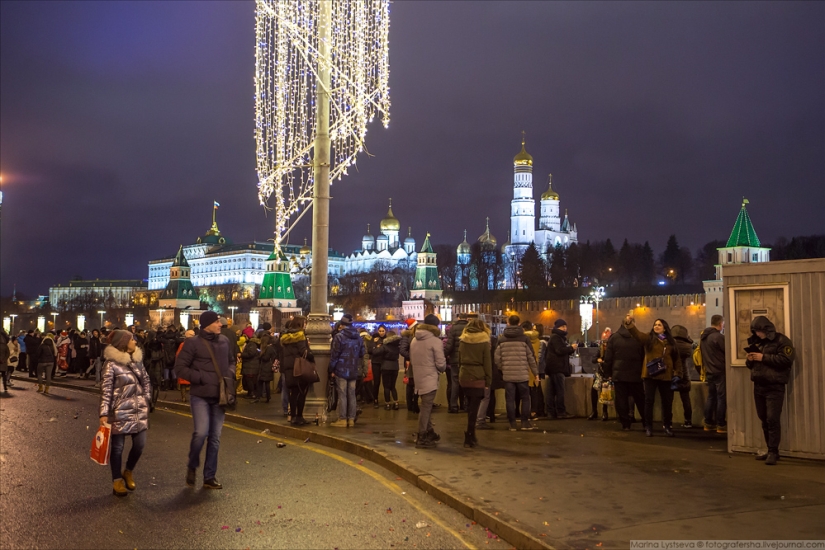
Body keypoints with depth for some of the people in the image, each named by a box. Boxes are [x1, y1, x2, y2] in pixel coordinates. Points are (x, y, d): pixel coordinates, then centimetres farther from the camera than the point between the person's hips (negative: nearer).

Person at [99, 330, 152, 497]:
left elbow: (146, 381, 16)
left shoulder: (137, 360, 8)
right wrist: (104, 413, -14)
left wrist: (147, 401, 11)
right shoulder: (111, 364, -10)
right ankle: (117, 481, 18)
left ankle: (128, 472, 30)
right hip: (120, 412, -5)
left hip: (139, 411, 6)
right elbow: (106, 389, -11)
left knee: (140, 444, 5)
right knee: (118, 446, 4)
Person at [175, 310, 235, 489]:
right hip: (200, 396, -5)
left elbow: (231, 361, 23)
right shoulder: (193, 343, -8)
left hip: (219, 396, 5)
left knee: (215, 437, 7)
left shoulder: (224, 341, 7)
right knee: (201, 433, -17)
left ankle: (210, 476, 18)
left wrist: (230, 374, 2)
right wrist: (201, 378, -16)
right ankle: (192, 466, 12)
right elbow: (180, 367, -7)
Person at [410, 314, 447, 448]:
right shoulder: (435, 341, -14)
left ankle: (429, 432, 30)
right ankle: (421, 438, 4)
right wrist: (443, 369, 6)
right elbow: (441, 363, -14)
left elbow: (412, 360, 13)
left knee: (426, 407, 20)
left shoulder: (414, 340, 8)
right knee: (426, 408, -1)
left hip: (418, 378, 7)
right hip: (429, 379, -7)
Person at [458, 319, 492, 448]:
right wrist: (489, 381, 0)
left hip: (464, 377, 4)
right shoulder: (484, 342, -4)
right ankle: (469, 438, -2)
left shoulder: (462, 340, 9)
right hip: (478, 378, -4)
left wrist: (460, 374, 15)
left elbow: (459, 360, 12)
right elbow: (487, 363, -4)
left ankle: (471, 435, 19)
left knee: (470, 406, 16)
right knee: (474, 408, -1)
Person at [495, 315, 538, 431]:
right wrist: (535, 372, 6)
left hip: (507, 374, 1)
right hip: (522, 374, -1)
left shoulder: (502, 339, 3)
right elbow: (531, 356, -1)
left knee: (510, 399, 5)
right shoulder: (524, 339, -1)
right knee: (525, 398, 11)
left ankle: (512, 424, 5)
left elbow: (497, 357, 2)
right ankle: (525, 422, 10)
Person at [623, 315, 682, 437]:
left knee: (667, 402, 8)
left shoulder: (671, 342, 10)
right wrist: (629, 323, -35)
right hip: (650, 375, -2)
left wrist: (677, 375, 1)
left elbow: (677, 359, 11)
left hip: (666, 376, 2)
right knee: (649, 400, 0)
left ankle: (667, 426, 22)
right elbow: (637, 333, -16)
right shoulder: (649, 338, 3)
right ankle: (648, 427, 8)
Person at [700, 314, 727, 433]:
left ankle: (708, 423, 15)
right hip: (720, 371, -8)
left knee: (711, 397, 13)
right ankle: (721, 425, -1)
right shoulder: (718, 336, -17)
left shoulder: (703, 336, 10)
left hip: (709, 371, 8)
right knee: (721, 397, -3)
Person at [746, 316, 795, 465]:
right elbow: (750, 364, 23)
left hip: (774, 387, -7)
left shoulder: (781, 340, -6)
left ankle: (773, 452, -8)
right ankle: (770, 450, 16)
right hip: (758, 386, 7)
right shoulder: (756, 342, 16)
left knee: (773, 419, -11)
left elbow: (786, 359, -20)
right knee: (764, 419, 9)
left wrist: (764, 357, -19)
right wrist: (749, 360, -1)